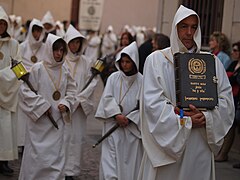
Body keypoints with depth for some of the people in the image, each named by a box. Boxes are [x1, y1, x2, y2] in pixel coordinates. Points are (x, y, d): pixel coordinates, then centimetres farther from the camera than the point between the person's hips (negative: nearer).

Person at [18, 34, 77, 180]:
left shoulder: (65, 71, 6)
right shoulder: (37, 69, -6)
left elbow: (71, 91, 13)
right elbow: (25, 91, -7)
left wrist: (66, 104, -6)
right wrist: (42, 106, -12)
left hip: (59, 122, 4)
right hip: (40, 122, -4)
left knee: (57, 158, 6)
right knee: (38, 156, -1)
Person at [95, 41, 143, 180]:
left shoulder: (141, 80, 0)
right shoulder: (113, 78, 4)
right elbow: (107, 98, -2)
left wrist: (129, 118, -12)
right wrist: (117, 115, -14)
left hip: (132, 127, 0)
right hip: (113, 124, 1)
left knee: (131, 159, 2)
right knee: (111, 157, -6)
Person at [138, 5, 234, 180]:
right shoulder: (156, 59, -1)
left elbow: (226, 98, 3)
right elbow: (152, 102, -9)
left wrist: (206, 117, -14)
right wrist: (186, 121, -14)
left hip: (200, 146, 2)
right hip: (166, 142, -2)